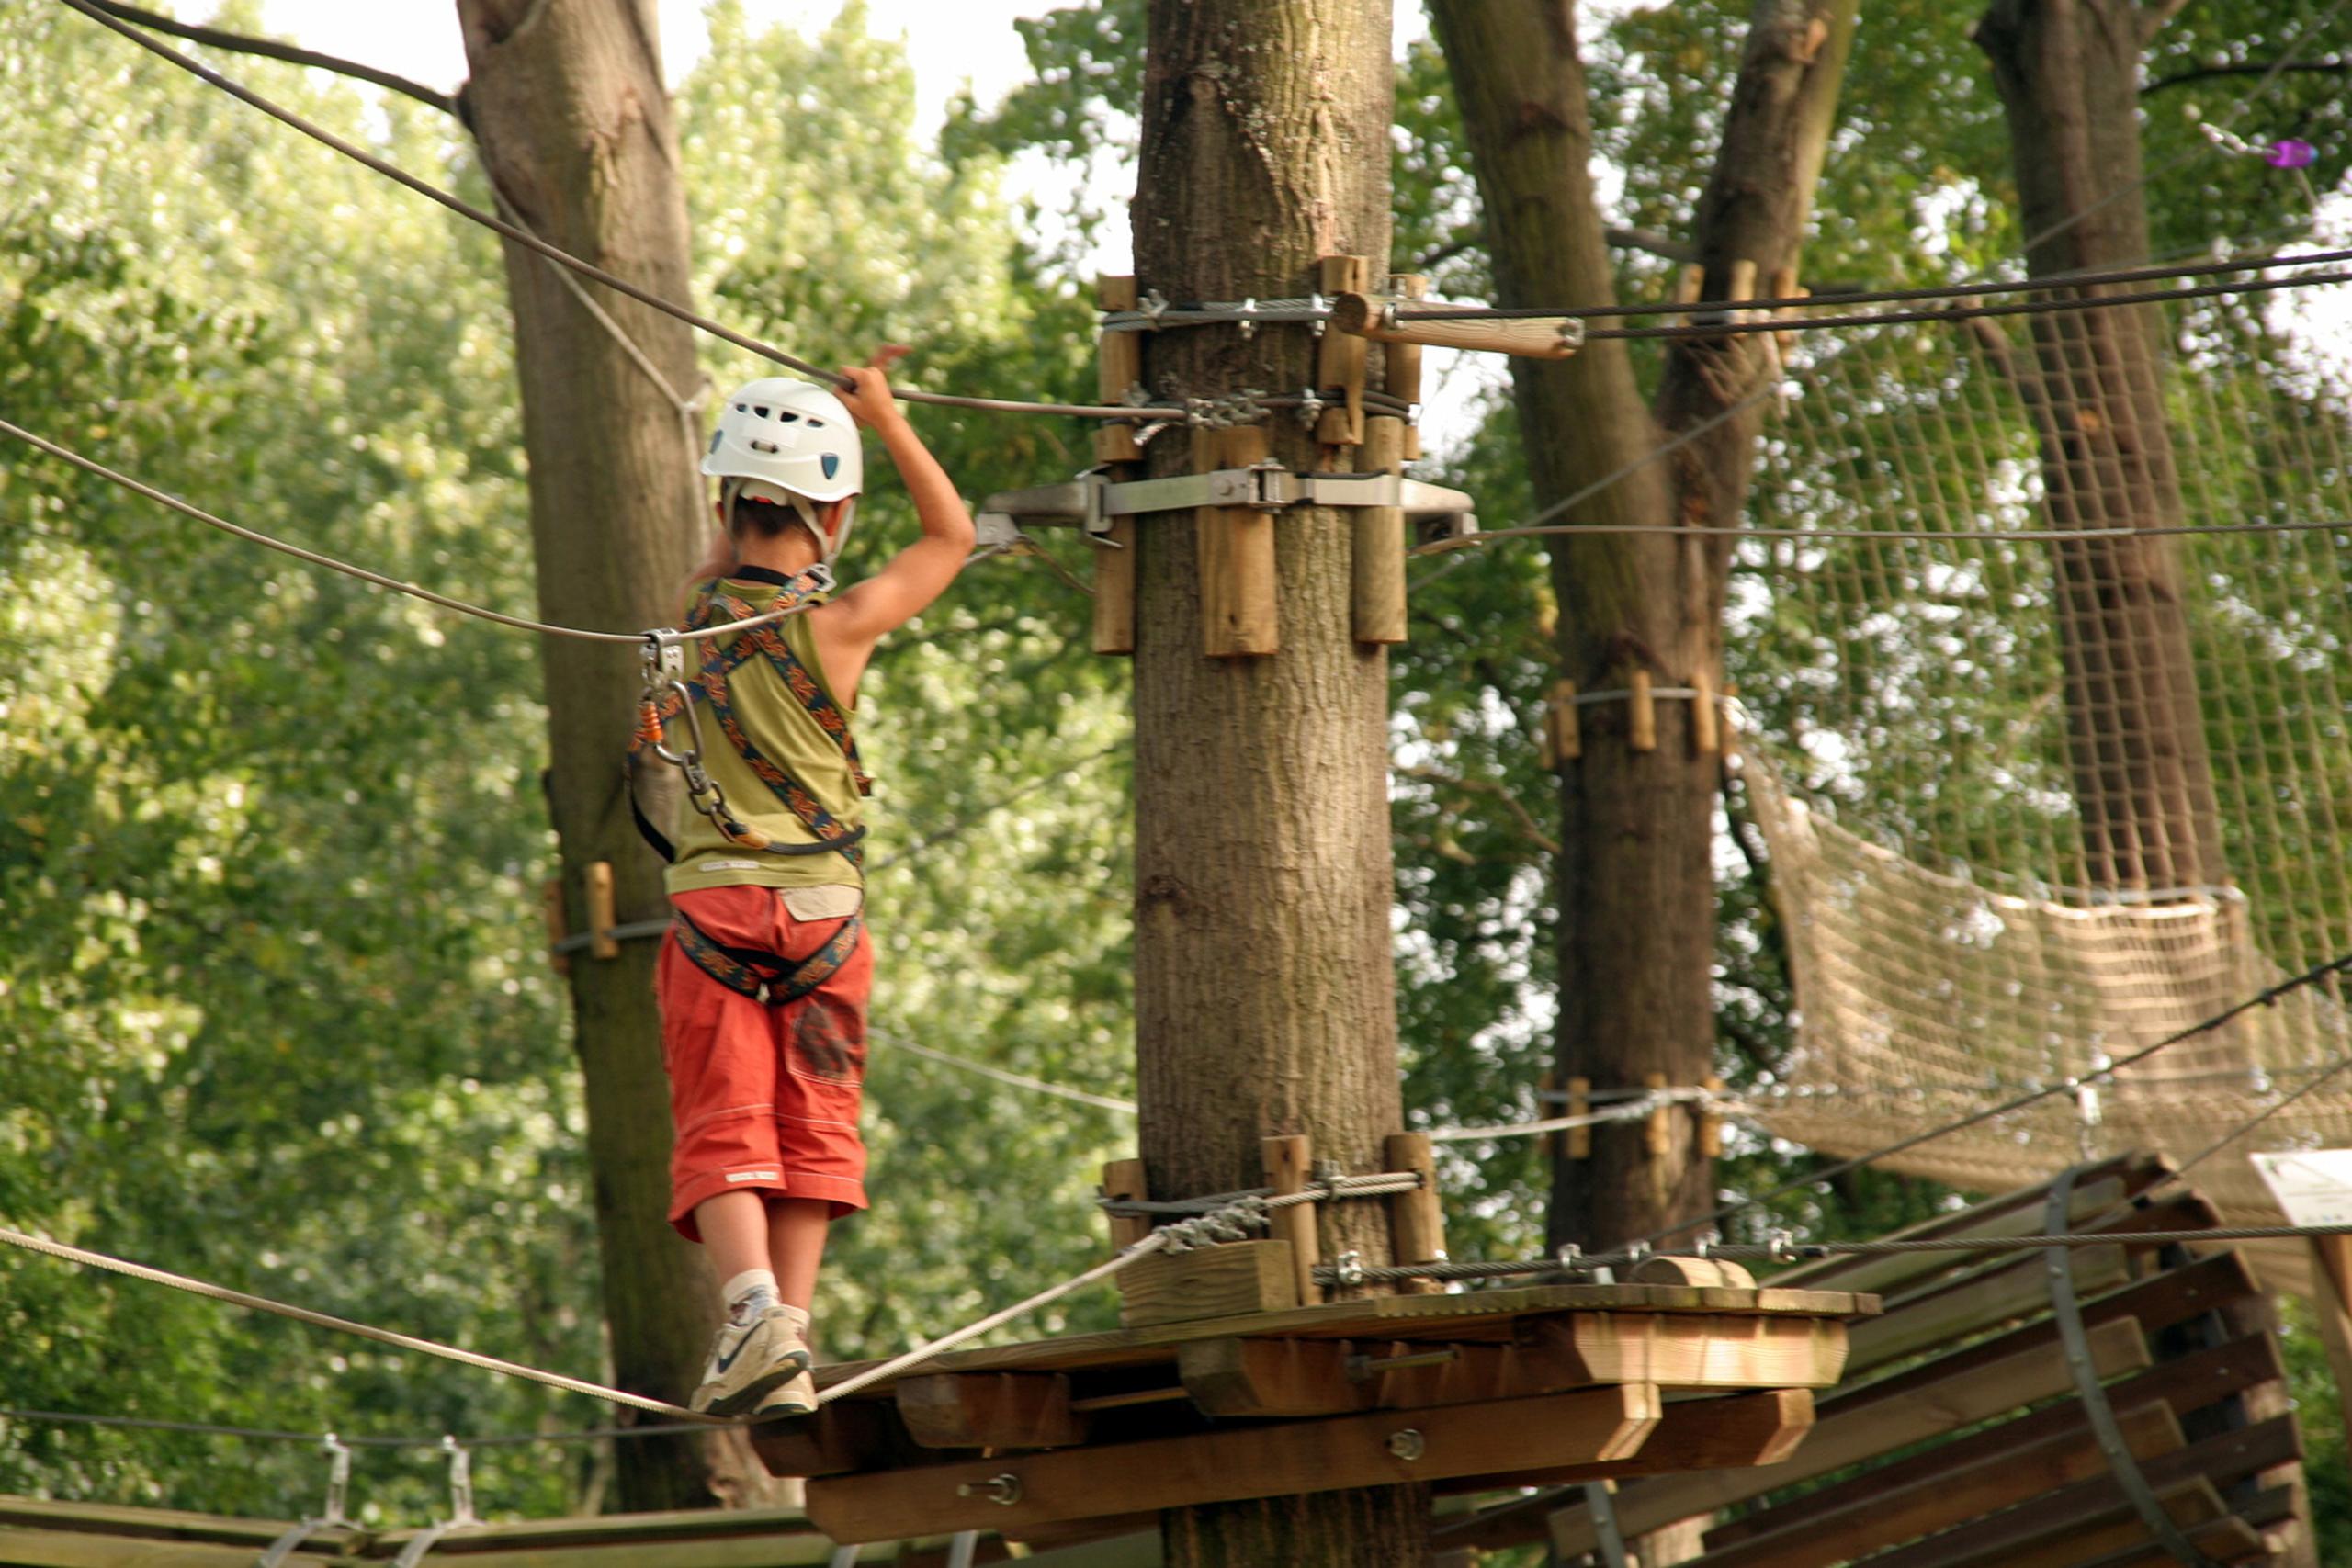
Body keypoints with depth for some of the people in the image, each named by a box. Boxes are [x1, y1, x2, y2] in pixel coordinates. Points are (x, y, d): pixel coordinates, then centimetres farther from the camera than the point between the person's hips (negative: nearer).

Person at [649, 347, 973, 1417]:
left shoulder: (703, 603, 0)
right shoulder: (838, 624, -9)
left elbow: (735, 528, 23)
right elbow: (952, 534, 7)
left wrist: (825, 407, 26)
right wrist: (883, 419, 13)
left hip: (714, 901, 1)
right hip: (823, 907, -1)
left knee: (722, 1131, -2)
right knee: (810, 1131, 5)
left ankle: (752, 1301, -24)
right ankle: (789, 1333, -4)